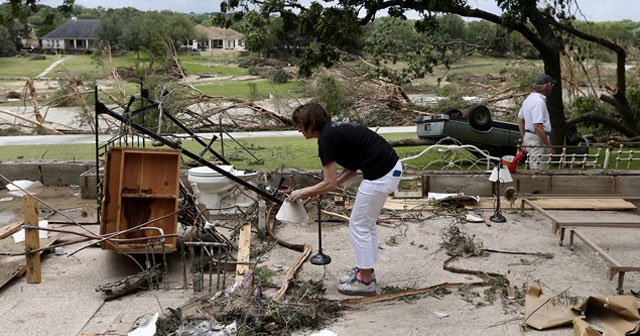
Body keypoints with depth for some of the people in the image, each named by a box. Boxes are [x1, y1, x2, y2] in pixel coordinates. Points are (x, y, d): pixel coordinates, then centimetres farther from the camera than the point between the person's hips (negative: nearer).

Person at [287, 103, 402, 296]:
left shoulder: (326, 138, -11)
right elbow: (351, 170, 23)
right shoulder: (334, 131, 16)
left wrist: (302, 192, 3)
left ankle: (366, 281, 15)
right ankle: (366, 270, 33)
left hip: (380, 175, -9)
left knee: (359, 226, 5)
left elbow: (330, 184, -10)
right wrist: (324, 189, 20)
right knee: (367, 224, 21)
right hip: (391, 168, 10)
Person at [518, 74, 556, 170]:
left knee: (534, 170, 15)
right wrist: (549, 145, -20)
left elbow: (520, 119, 20)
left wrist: (524, 140, 24)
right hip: (538, 139, -10)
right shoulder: (539, 102, -19)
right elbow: (538, 126, -25)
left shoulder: (529, 98, 12)